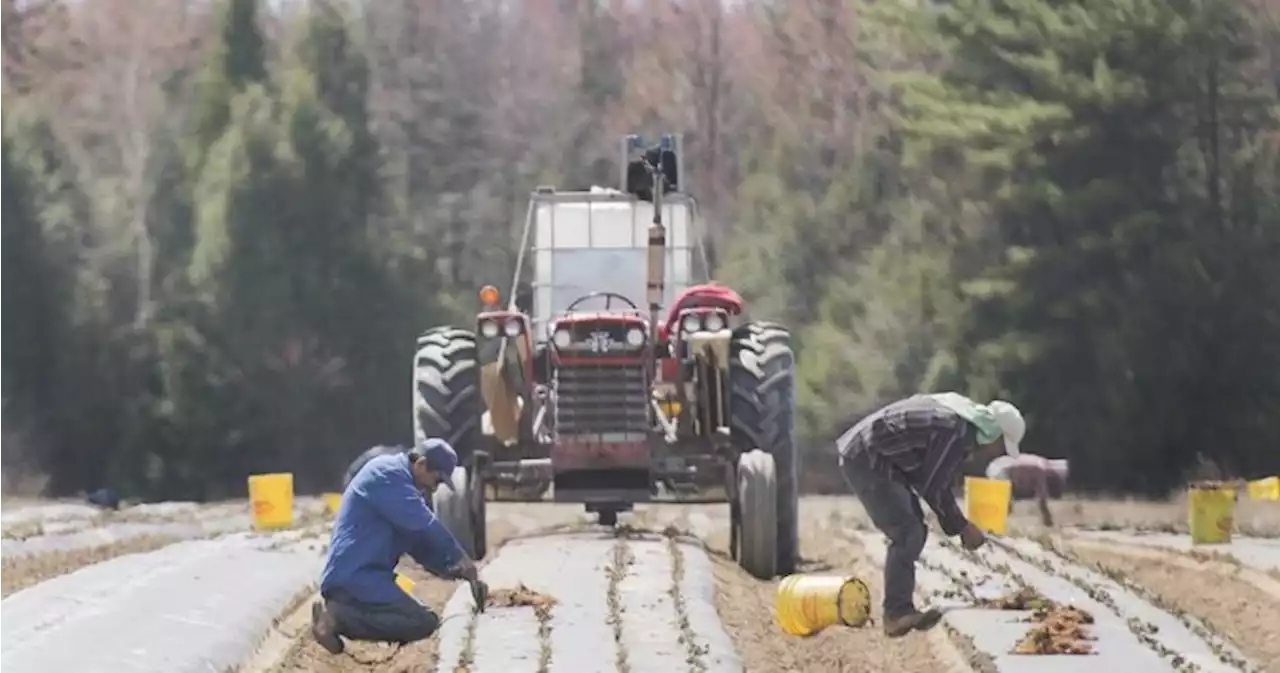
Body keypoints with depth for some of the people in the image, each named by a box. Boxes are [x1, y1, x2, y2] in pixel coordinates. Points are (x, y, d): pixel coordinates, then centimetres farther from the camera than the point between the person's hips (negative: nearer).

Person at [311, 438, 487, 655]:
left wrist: (458, 571, 10)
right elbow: (424, 526, -14)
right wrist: (460, 559, -4)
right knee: (424, 623, -17)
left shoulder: (399, 480, 23)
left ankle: (340, 613, 4)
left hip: (358, 577, 11)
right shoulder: (388, 474, -8)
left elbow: (420, 543, 24)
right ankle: (340, 618, -19)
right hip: (355, 577, -11)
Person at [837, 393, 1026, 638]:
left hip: (877, 458, 11)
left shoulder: (963, 420, 12)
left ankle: (899, 611, 12)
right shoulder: (957, 432, -20)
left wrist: (958, 524, 16)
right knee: (907, 533, -15)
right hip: (866, 460, -11)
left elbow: (936, 482, 20)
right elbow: (932, 488, -17)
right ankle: (897, 614, -17)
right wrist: (962, 527, -7)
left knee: (913, 532, 12)